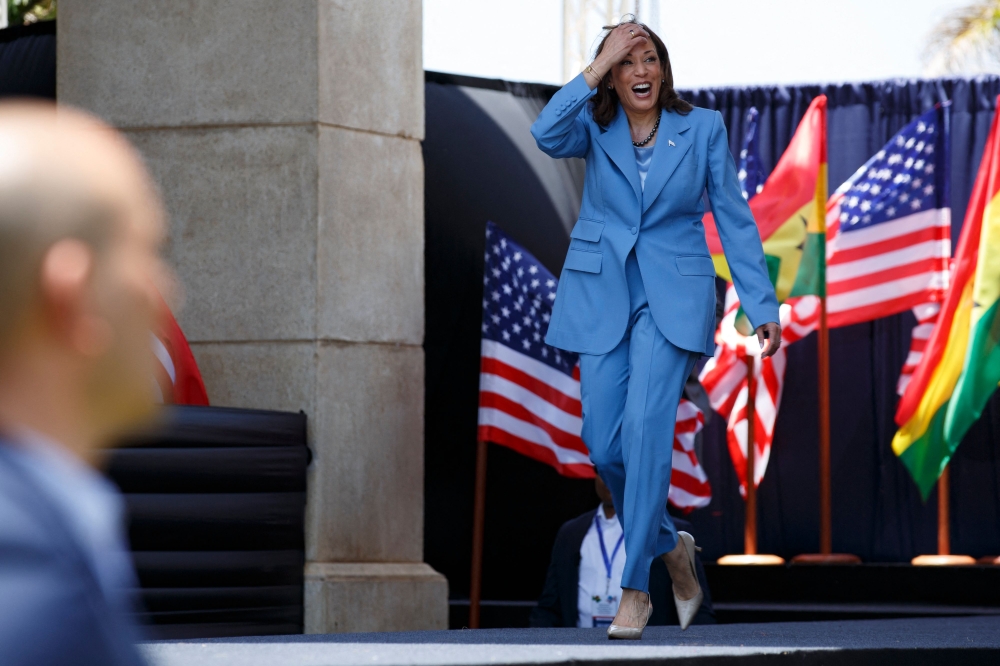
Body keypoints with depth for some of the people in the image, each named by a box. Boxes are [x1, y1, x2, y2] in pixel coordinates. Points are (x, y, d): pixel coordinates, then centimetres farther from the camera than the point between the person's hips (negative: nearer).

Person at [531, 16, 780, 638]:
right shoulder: (594, 130, 2)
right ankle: (668, 542, 29)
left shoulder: (703, 128, 0)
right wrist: (596, 68, -22)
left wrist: (764, 307, -1)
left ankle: (635, 589, -15)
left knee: (646, 427, -19)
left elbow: (735, 219, 3)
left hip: (673, 299, -3)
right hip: (600, 296, 3)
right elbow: (547, 133, -21)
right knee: (605, 445, 1)